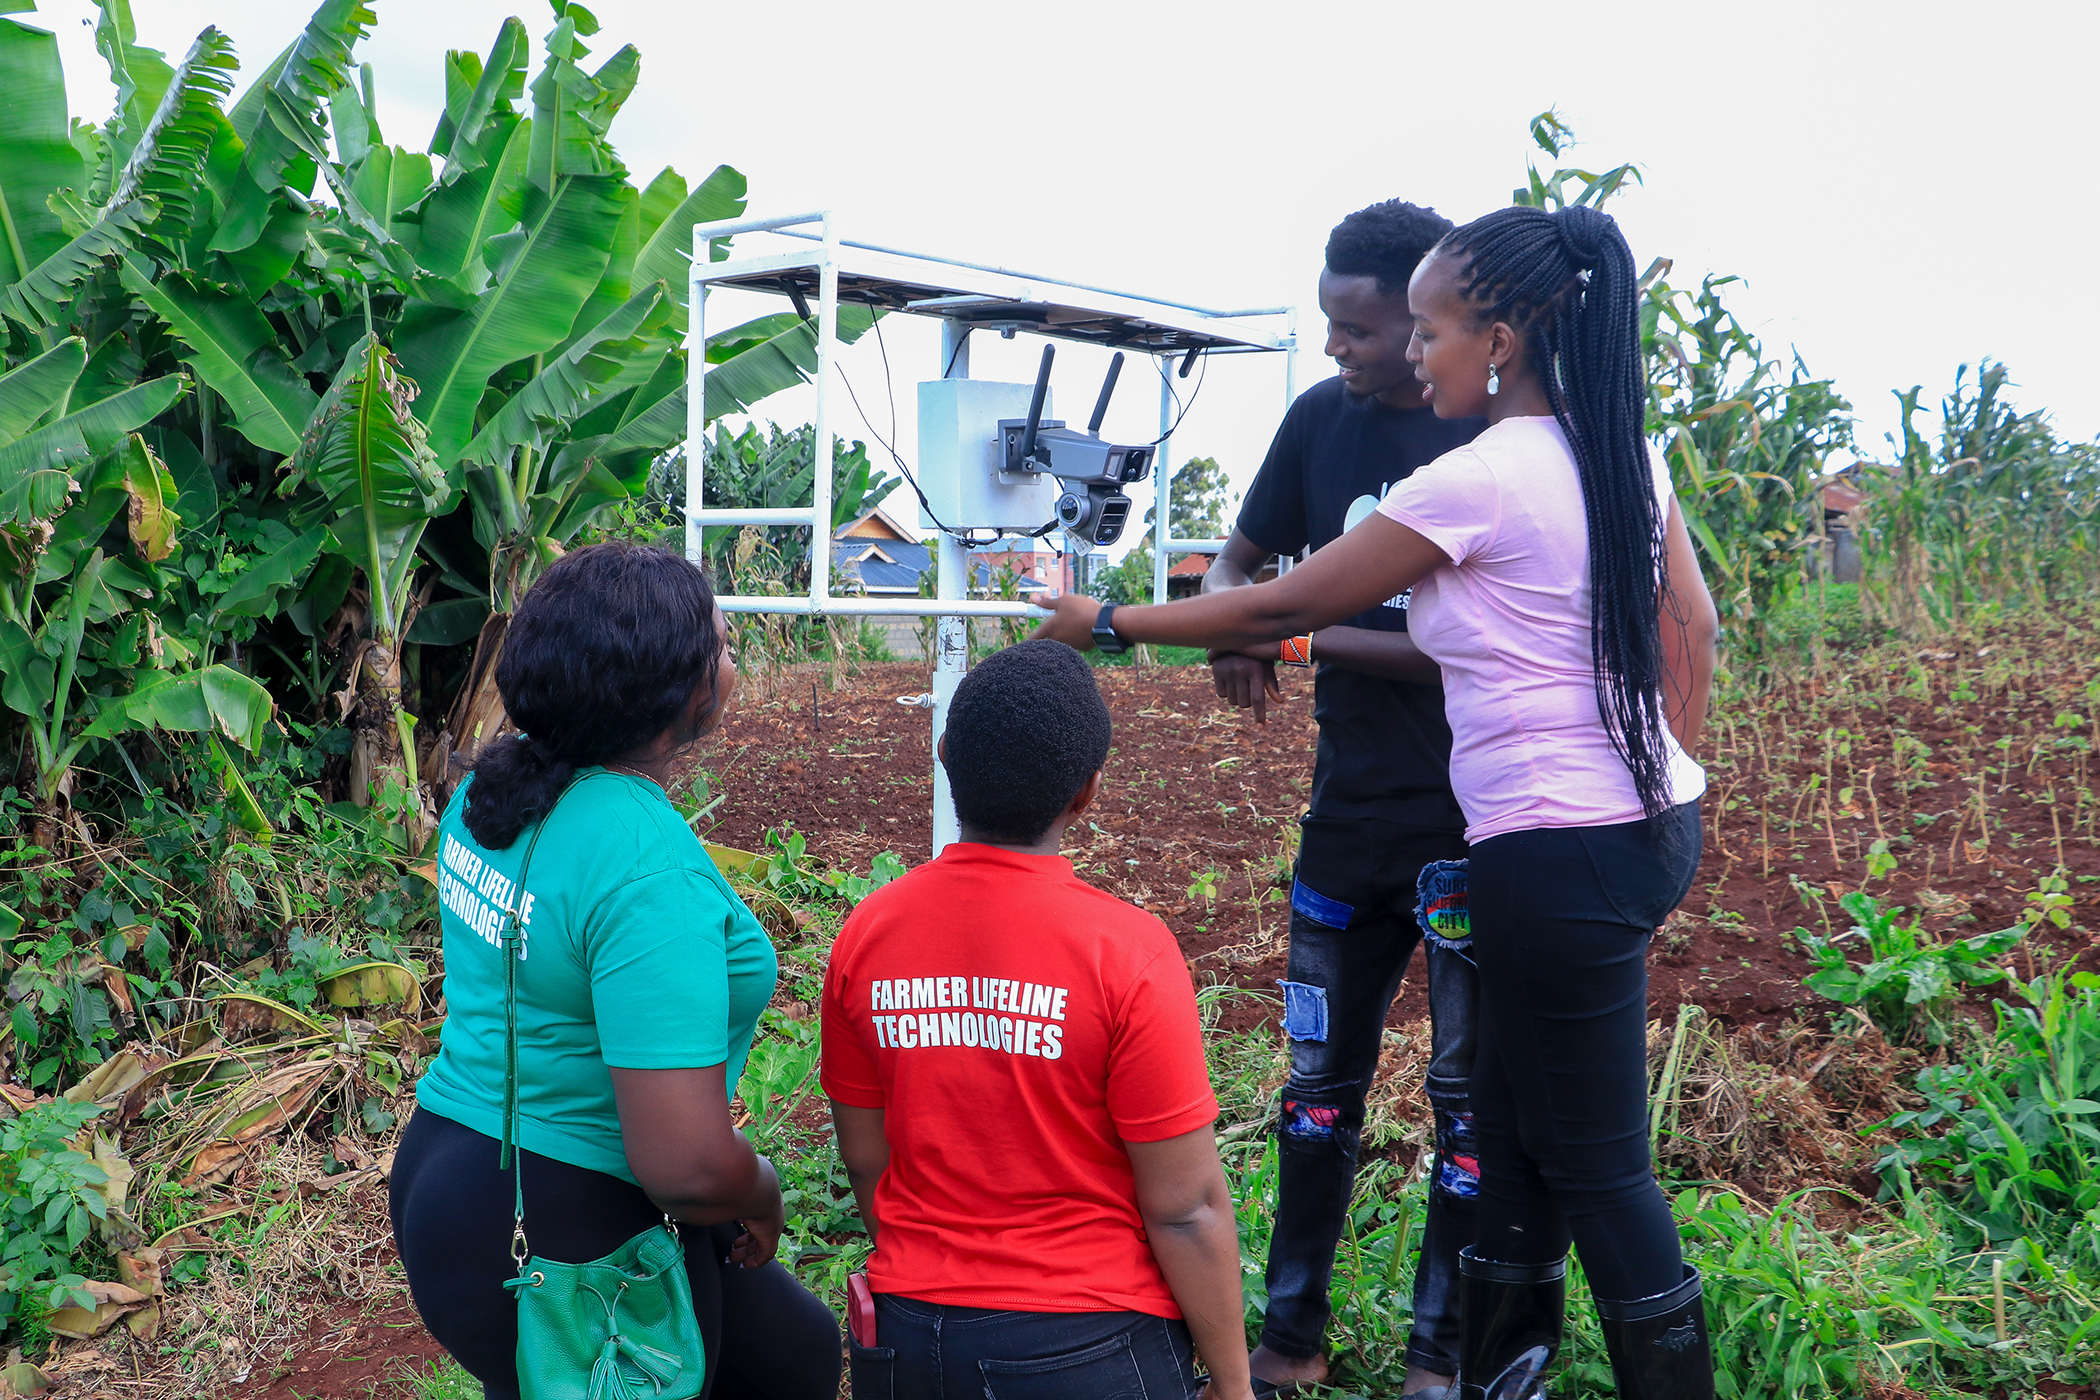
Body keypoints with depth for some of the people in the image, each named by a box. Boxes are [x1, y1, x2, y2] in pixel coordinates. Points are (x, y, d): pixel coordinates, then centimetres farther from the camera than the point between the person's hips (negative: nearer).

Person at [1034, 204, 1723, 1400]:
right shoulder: (1625, 453, 7)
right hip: (1655, 821, 9)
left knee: (1598, 1164, 5)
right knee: (1517, 1118, 20)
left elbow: (1286, 607, -10)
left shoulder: (1475, 480, -17)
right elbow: (1694, 630, 11)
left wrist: (1111, 622, 1)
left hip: (1560, 852, -9)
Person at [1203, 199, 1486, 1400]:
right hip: (1351, 809, 6)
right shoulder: (1323, 418, 4)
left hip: (1473, 825, -5)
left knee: (1470, 1094, 7)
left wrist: (1305, 634, -20)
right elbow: (1243, 561, 14)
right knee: (1321, 1076, 14)